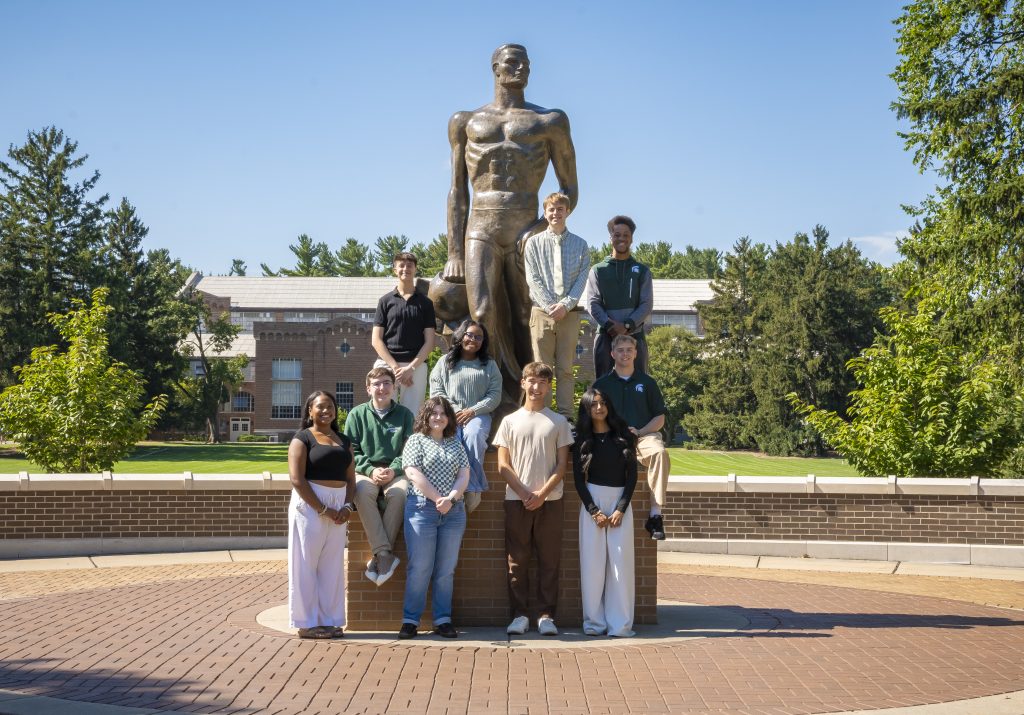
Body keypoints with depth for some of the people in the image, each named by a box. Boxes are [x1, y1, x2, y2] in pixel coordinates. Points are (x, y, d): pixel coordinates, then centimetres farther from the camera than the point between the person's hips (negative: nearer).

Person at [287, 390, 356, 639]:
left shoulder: (343, 441, 15)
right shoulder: (302, 438, -2)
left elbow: (351, 479, 12)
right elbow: (297, 479, -11)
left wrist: (347, 506, -7)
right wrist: (323, 509, -15)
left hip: (338, 508, 5)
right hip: (310, 505, -5)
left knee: (332, 565, 8)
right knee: (307, 564, -1)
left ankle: (330, 621, 14)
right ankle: (307, 623, 4)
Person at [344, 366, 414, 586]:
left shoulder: (404, 414, 9)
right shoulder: (357, 414, 8)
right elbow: (351, 450, 4)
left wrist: (393, 470, -14)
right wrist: (371, 470, -12)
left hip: (396, 472, 0)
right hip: (366, 471, 0)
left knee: (400, 492, -35)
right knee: (362, 491, -36)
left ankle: (379, 557, -30)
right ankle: (385, 553, -37)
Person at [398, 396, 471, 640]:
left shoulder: (456, 444, 16)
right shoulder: (416, 441, 4)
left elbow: (464, 474, 7)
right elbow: (414, 474, -8)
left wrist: (451, 498, -10)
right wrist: (437, 498, -13)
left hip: (454, 511, 4)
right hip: (422, 508, -4)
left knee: (446, 570, 5)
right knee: (419, 568, -5)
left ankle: (443, 620, 9)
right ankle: (410, 620, 1)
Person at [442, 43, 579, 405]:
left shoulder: (549, 122, 13)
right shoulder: (466, 122, 17)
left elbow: (570, 191, 11)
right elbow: (457, 193, 14)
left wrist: (541, 227, -8)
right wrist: (454, 253, 4)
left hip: (525, 230, 0)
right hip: (480, 230, 0)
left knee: (525, 323, -3)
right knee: (483, 316, -16)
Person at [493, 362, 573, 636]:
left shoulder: (558, 422, 7)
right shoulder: (510, 421, 8)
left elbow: (562, 464, 3)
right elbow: (503, 464, 4)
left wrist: (542, 493, -9)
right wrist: (524, 493, -8)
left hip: (549, 500, 0)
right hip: (516, 500, 0)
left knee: (549, 560, 0)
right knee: (517, 560, 2)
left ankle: (546, 614, 5)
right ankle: (519, 614, 7)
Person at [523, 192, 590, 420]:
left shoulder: (580, 245, 10)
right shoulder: (534, 243, 8)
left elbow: (581, 279, 3)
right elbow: (533, 279, 1)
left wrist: (565, 305, -11)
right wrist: (550, 306, -11)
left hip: (569, 313, 1)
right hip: (542, 312, -1)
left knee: (566, 368, 1)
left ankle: (566, 416, 2)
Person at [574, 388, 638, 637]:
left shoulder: (623, 437, 6)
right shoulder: (582, 441, 6)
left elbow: (632, 474, 3)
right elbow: (578, 479, 3)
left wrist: (621, 509, -7)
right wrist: (594, 511, -8)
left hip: (620, 502, 0)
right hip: (592, 501, 0)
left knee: (620, 561, -5)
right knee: (593, 561, -3)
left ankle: (620, 623, -3)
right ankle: (594, 621, 3)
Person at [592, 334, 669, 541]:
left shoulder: (647, 382, 17)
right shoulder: (601, 384, 17)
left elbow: (660, 418, 15)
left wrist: (639, 432, -4)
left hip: (644, 435, 1)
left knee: (660, 452, -35)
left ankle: (655, 515, -37)